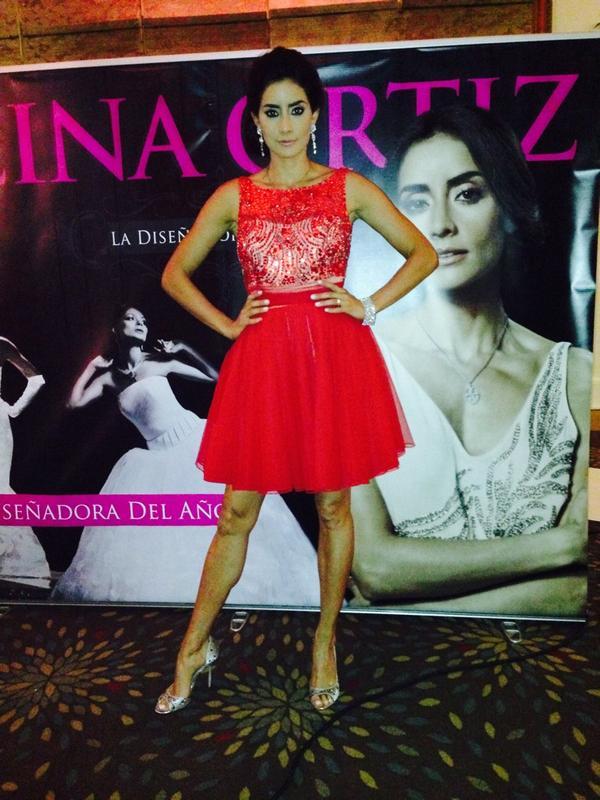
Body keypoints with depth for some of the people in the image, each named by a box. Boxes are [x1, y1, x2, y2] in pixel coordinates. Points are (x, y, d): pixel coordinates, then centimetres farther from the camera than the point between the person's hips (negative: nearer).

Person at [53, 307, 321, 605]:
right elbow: (74, 402, -1)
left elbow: (214, 377, 4)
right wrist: (91, 367, 4)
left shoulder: (159, 362, 1)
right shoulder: (109, 376, 7)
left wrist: (184, 349, -2)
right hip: (158, 456, 3)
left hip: (195, 440, -3)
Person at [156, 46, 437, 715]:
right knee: (237, 513, 6)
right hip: (262, 360, 1)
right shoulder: (234, 197, 7)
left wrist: (369, 306, -2)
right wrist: (226, 325, 2)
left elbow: (424, 254, 10)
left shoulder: (349, 188, 6)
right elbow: (175, 273, 14)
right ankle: (195, 647, 26)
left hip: (335, 358, 0)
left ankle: (325, 641, 30)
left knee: (332, 505, 10)